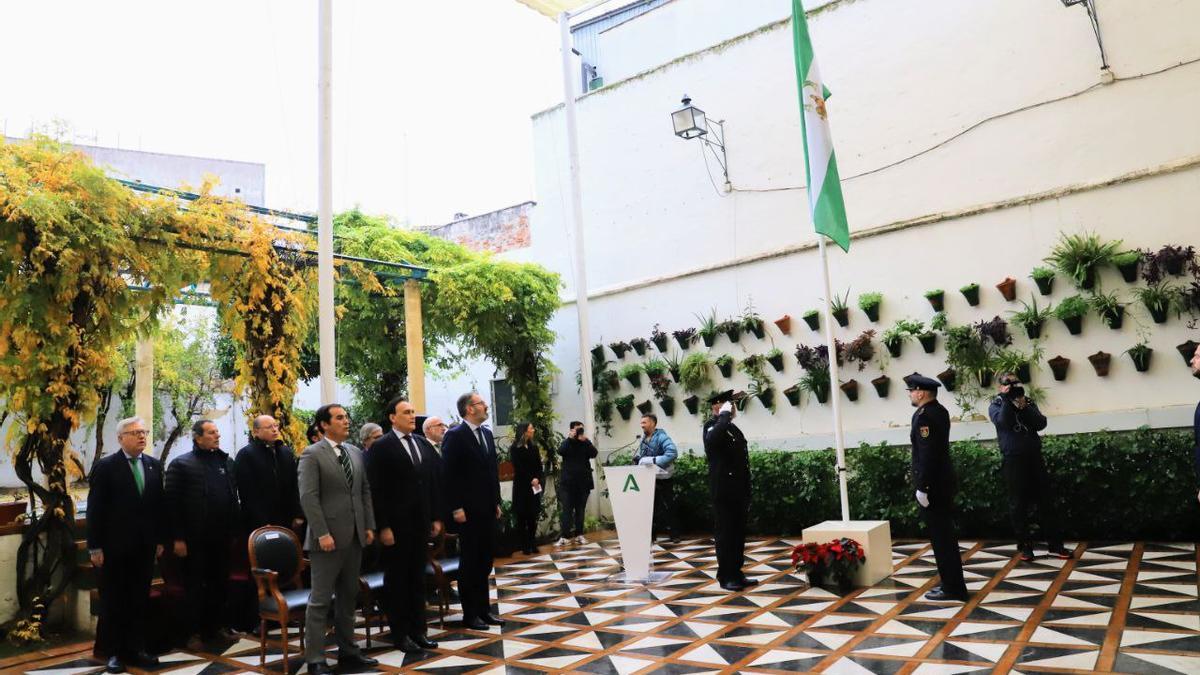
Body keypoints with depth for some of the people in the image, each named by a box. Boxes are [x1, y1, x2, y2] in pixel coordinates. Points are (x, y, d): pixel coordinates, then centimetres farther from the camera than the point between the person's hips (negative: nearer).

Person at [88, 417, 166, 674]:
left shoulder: (154, 465, 6)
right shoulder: (106, 466, -6)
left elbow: (159, 504, 8)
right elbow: (95, 508, -7)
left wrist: (160, 539, 7)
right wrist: (95, 547, -9)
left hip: (145, 546, 4)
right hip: (114, 546, -4)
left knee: (140, 601, 9)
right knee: (112, 601, 8)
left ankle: (134, 649, 19)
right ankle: (112, 652, 20)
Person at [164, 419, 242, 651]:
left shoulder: (227, 462, 9)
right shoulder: (181, 464, -5)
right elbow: (173, 503, -8)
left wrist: (236, 530, 6)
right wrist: (178, 538, -12)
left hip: (222, 536, 4)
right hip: (195, 538, -4)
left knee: (221, 584, 12)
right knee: (195, 586, 6)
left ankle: (218, 626, 24)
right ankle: (195, 632, 16)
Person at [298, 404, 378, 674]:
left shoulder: (356, 453, 12)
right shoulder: (312, 454, -7)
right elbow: (308, 497, -13)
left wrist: (369, 526, 8)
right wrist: (322, 533, -18)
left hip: (355, 537, 6)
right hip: (328, 537, -6)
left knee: (348, 597, 14)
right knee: (320, 600, 1)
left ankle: (348, 651, 23)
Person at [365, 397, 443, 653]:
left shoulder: (424, 444, 9)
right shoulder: (381, 447, -9)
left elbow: (434, 482, 11)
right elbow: (376, 490, -12)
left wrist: (436, 517, 8)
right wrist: (383, 526, -16)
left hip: (420, 523, 5)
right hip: (396, 525, -5)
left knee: (418, 577, 13)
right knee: (397, 579, 7)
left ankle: (418, 629, 23)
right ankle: (400, 633, 18)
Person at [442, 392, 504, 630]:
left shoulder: (487, 433, 11)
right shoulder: (455, 436, -11)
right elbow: (449, 475, -14)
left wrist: (496, 502, 13)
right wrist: (456, 508, -16)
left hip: (487, 508, 7)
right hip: (468, 511, -7)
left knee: (486, 559, 13)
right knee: (470, 561, 4)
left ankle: (484, 608, 24)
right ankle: (470, 614, 15)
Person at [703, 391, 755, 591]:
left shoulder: (734, 429, 16)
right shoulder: (712, 426, -8)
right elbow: (712, 439, -35)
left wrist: (747, 492, 16)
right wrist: (724, 415, -22)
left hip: (738, 491, 8)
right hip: (723, 491, -8)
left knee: (738, 533, 11)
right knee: (725, 533, -1)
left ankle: (736, 573, 19)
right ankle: (725, 577, 7)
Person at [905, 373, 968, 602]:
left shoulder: (924, 415, -19)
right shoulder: (939, 410, 11)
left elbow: (927, 454, -23)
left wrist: (922, 487, -21)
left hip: (932, 485, -10)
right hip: (943, 481, 10)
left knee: (940, 536, -2)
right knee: (945, 534, 16)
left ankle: (952, 588, 6)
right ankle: (952, 583, 25)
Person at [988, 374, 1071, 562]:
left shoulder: (1028, 402, 13)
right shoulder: (996, 405, 4)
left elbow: (1041, 423, -2)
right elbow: (1003, 422, -17)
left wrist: (1024, 407, -12)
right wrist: (1007, 399, -14)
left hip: (1035, 457, 3)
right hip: (1013, 460, -3)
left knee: (1046, 502, 4)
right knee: (1019, 504, 0)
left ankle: (1055, 545, 11)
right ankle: (1025, 546, 8)